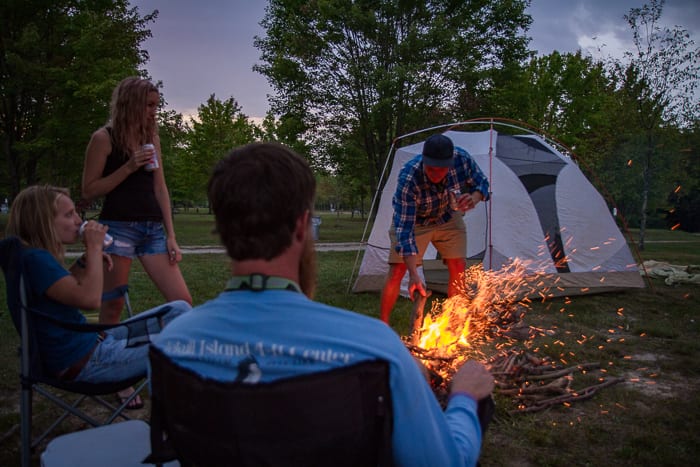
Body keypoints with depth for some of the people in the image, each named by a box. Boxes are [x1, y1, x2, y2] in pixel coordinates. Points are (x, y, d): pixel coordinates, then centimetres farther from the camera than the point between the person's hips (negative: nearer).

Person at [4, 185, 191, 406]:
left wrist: (86, 260, 11)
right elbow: (90, 299, -29)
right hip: (84, 362, -10)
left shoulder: (40, 257, 7)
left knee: (179, 310, 9)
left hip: (92, 344, 10)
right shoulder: (34, 259, -22)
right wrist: (94, 248, -19)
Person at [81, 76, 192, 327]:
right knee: (113, 306, 2)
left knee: (183, 301, -3)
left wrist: (170, 236, 6)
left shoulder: (152, 138, 13)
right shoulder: (104, 138, -2)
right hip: (118, 227, -5)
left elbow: (160, 189, 11)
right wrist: (128, 167, -14)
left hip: (153, 229, 5)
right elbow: (89, 190, -4)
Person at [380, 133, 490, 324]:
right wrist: (414, 274, -45)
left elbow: (481, 183, -9)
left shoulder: (462, 159, -30)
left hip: (447, 217, 4)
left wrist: (474, 199, -35)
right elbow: (404, 228, -40)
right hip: (413, 221, -3)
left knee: (458, 268, -5)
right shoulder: (408, 179, -41)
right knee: (397, 269, -13)